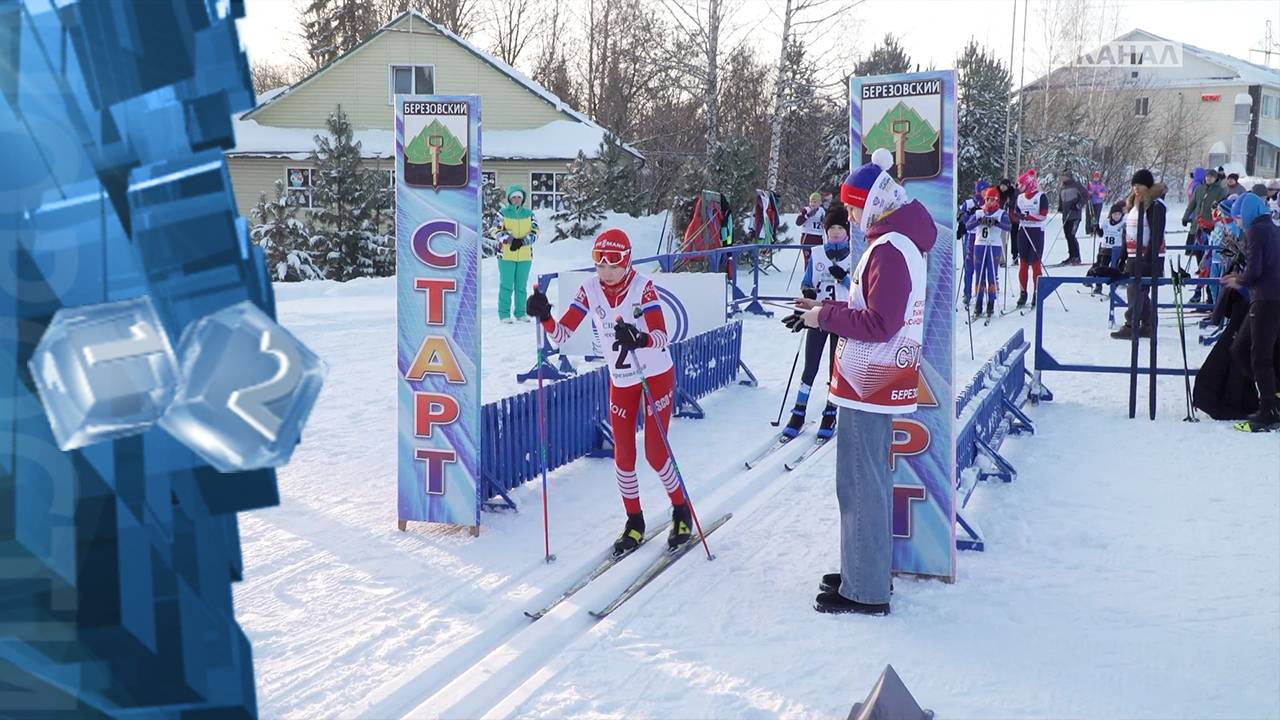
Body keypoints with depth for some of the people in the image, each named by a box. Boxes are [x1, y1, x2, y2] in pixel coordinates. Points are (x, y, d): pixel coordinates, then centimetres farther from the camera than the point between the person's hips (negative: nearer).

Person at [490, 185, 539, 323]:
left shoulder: (529, 214, 8)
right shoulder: (503, 213, 0)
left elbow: (535, 232, 2)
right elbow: (494, 230, -8)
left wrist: (521, 242, -13)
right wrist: (509, 239, -20)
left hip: (525, 256, 3)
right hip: (506, 255, -3)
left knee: (521, 286, 8)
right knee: (506, 285, -1)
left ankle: (520, 313, 16)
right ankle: (504, 314, 3)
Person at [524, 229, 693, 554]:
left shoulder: (643, 287, -19)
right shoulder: (590, 289, -8)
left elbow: (661, 338, -29)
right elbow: (560, 334, -10)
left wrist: (639, 339, -50)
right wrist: (544, 317, -30)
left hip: (657, 375, -4)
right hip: (620, 380, 4)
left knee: (655, 453, -3)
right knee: (623, 455, 4)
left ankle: (682, 512, 21)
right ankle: (634, 523, 22)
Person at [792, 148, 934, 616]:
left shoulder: (889, 250, -20)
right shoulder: (900, 241, 13)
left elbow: (878, 324, -24)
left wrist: (826, 317, -13)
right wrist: (826, 309, 9)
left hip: (868, 384, -11)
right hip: (879, 381, 11)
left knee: (860, 484, -4)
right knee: (873, 478, 19)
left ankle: (865, 592, 3)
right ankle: (871, 570, 31)